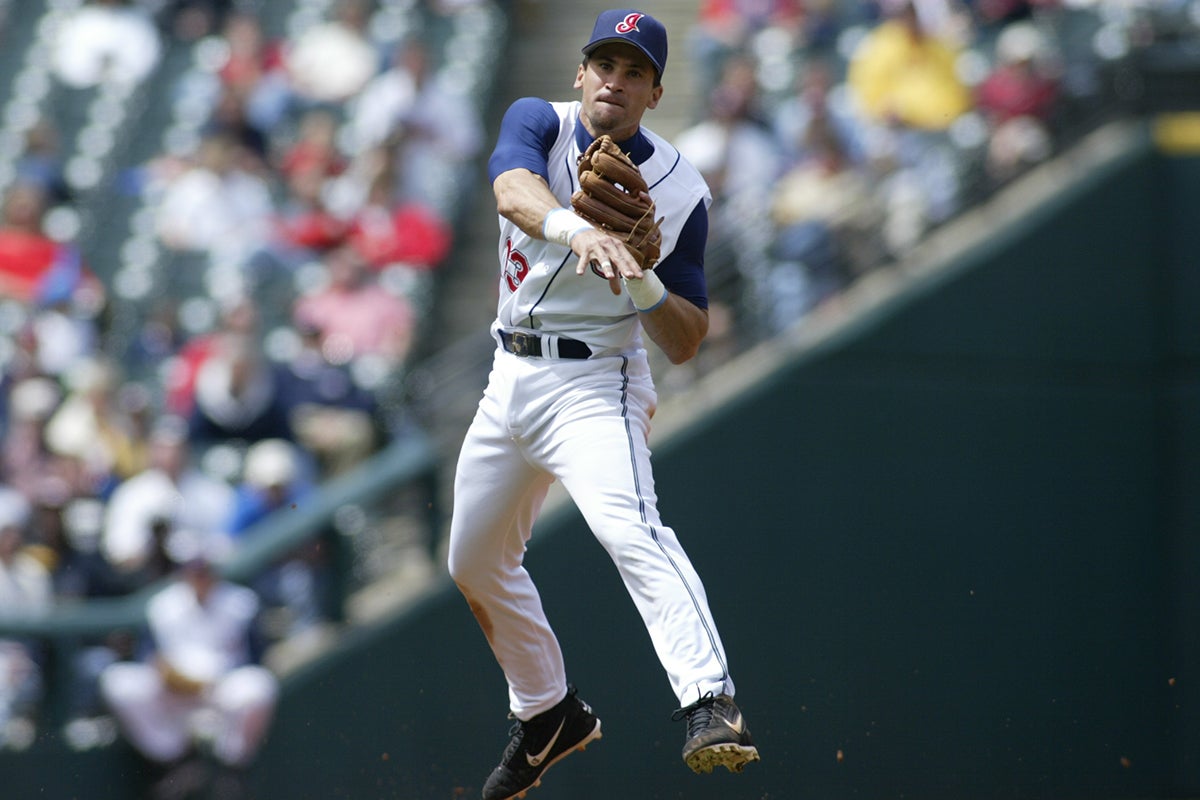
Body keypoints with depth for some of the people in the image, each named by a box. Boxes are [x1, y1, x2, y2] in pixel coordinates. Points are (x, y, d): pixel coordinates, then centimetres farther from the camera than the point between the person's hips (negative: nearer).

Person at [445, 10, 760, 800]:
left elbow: (686, 343, -6)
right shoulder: (539, 123, -4)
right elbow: (513, 187, -30)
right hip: (512, 378, 5)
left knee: (629, 526, -31)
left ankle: (711, 706, -47)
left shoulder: (680, 191, -9)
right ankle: (549, 715, 39)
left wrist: (643, 282, -27)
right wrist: (574, 229, -51)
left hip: (595, 385, -5)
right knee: (476, 563, 17)